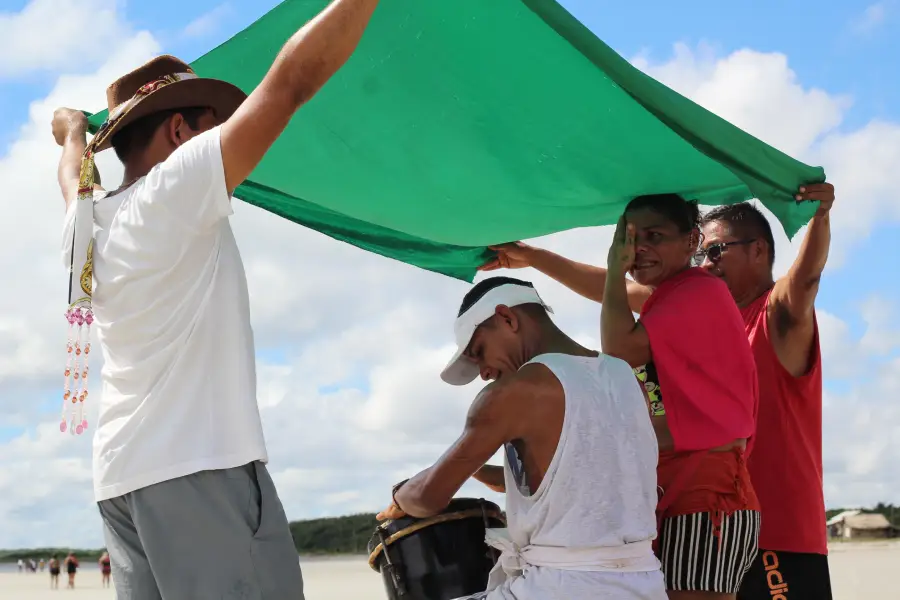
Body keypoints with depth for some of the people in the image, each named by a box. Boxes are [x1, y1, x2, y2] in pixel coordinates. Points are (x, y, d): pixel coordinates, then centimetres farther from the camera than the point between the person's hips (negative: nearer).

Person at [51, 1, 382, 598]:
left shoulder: (87, 222, 17)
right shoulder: (174, 188, -5)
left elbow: (75, 175, 42)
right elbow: (292, 80, -9)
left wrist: (74, 133, 63)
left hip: (120, 474, 9)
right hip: (200, 465, -8)